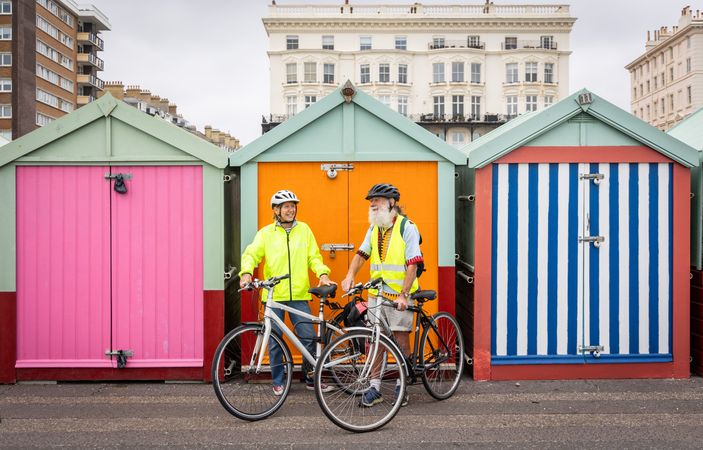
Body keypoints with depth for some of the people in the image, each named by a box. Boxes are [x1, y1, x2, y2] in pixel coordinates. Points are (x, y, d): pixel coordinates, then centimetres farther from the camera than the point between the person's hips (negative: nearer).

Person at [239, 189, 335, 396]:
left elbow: (314, 256, 7)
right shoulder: (266, 232, 4)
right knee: (274, 341, 7)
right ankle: (278, 382, 22)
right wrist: (246, 273, -23)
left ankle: (311, 379, 18)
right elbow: (251, 254, -5)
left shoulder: (304, 229, 9)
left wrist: (322, 273, -10)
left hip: (299, 295, 1)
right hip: (273, 295, -1)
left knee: (308, 338, 0)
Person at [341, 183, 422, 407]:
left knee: (401, 339, 2)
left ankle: (401, 386, 17)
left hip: (399, 295, -5)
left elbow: (412, 265, -15)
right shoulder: (374, 229, 10)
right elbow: (361, 254, 10)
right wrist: (350, 275, -9)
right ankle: (374, 388, 14)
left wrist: (403, 295, -22)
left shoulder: (407, 228, -9)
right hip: (376, 293, 5)